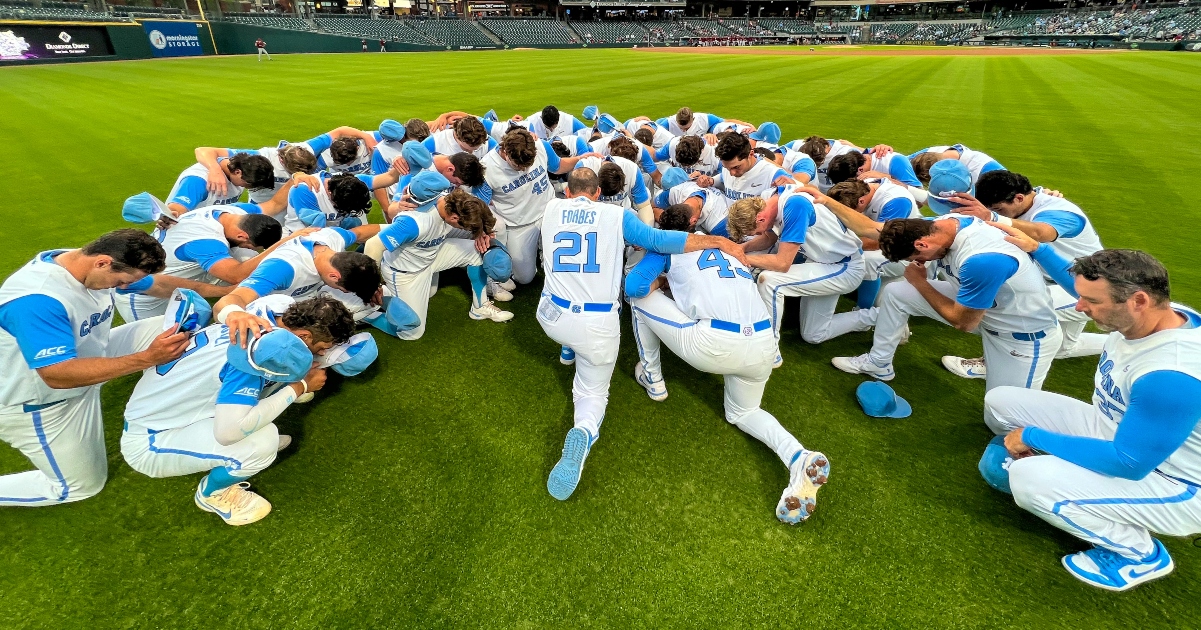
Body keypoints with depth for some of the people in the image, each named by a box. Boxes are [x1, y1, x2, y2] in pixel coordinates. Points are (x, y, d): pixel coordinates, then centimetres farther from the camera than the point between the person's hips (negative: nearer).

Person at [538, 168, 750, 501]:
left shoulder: (552, 208, 9)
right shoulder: (616, 214, 1)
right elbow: (659, 240, -7)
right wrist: (720, 241, 2)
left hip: (553, 319, 3)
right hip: (598, 326, -3)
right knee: (593, 392, 12)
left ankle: (567, 350, 48)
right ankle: (584, 431, -20)